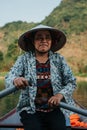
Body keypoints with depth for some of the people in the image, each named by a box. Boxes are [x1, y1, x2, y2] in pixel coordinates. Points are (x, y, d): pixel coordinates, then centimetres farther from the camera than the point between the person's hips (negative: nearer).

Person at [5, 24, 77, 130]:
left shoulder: (59, 59, 6)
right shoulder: (24, 59, 2)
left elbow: (71, 82, 3)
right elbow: (9, 78, -10)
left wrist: (60, 94, -16)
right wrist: (15, 80, -34)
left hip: (55, 109, 1)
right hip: (30, 109, -1)